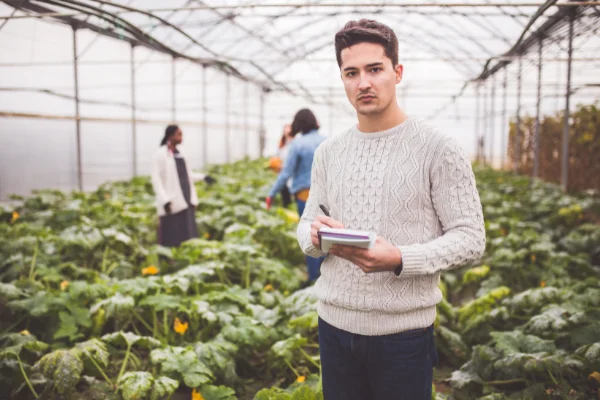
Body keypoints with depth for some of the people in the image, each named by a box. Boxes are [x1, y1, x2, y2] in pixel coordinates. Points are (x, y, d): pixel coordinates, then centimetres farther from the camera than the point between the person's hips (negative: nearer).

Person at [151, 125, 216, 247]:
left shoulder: (179, 152, 12)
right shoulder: (161, 154, -9)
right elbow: (156, 179, -12)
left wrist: (203, 177, 8)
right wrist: (165, 199, -20)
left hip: (185, 200, 7)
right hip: (173, 202, -7)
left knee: (187, 236, 10)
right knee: (172, 239, -3)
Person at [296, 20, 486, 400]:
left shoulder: (439, 149, -9)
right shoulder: (328, 153, 6)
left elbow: (470, 239, -10)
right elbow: (306, 223, 12)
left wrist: (400, 259, -25)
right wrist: (315, 235, -12)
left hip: (404, 331, -4)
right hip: (334, 324, 4)